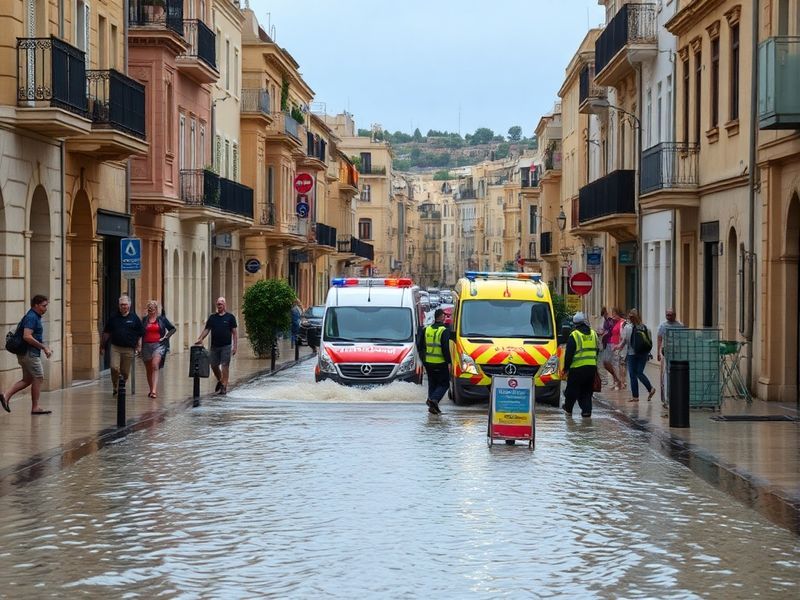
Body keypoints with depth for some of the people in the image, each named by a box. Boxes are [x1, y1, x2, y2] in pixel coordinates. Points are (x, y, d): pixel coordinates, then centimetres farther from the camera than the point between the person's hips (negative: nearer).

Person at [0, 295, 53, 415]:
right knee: (38, 378, -2)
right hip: (30, 353, -10)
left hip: (26, 354, 10)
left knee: (27, 379, 12)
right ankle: (35, 407, 4)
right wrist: (43, 347, -21)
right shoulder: (31, 317, -16)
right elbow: (27, 336, -26)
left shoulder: (35, 317, 16)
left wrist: (44, 347, 15)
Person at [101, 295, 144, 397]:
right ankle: (115, 388, 1)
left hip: (129, 349, -1)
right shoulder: (114, 318, 9)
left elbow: (140, 335, 6)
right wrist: (102, 346, 14)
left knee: (125, 372, 3)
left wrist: (138, 347, -2)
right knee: (114, 368, -15)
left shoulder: (135, 318, 5)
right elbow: (106, 333, 15)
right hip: (115, 347, 1)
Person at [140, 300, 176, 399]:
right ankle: (151, 390, 25)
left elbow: (172, 329, 10)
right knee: (148, 369, 10)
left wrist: (166, 337, -2)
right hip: (146, 346, 3)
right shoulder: (144, 319, 8)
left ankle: (154, 391, -27)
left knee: (155, 366, -20)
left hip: (158, 345, -3)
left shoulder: (162, 319, 4)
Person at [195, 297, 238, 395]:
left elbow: (234, 333, 1)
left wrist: (235, 346, -6)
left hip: (226, 346, -4)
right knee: (214, 365, 8)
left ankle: (224, 387, -1)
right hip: (214, 346, 4)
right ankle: (220, 381, 32)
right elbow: (206, 330, 9)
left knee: (225, 366, -5)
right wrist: (200, 339, -8)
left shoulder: (230, 317, 2)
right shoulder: (212, 318, 11)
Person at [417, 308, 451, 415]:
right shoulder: (444, 331, -12)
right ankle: (433, 399, -16)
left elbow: (419, 346, 11)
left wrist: (423, 358, 20)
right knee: (444, 384, 6)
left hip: (428, 362, 5)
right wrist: (448, 362, -10)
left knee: (432, 384, 17)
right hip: (441, 363, -5)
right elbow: (445, 348, -17)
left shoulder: (426, 330, 6)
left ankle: (433, 406, 13)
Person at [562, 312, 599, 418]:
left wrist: (566, 368, 1)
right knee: (587, 390, 12)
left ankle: (568, 409, 21)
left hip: (577, 367, -5)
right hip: (592, 367, 5)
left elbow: (568, 354, -7)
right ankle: (587, 410, 4)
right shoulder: (593, 334, 9)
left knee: (572, 389, 10)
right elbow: (597, 350, 19)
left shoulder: (574, 335, -8)